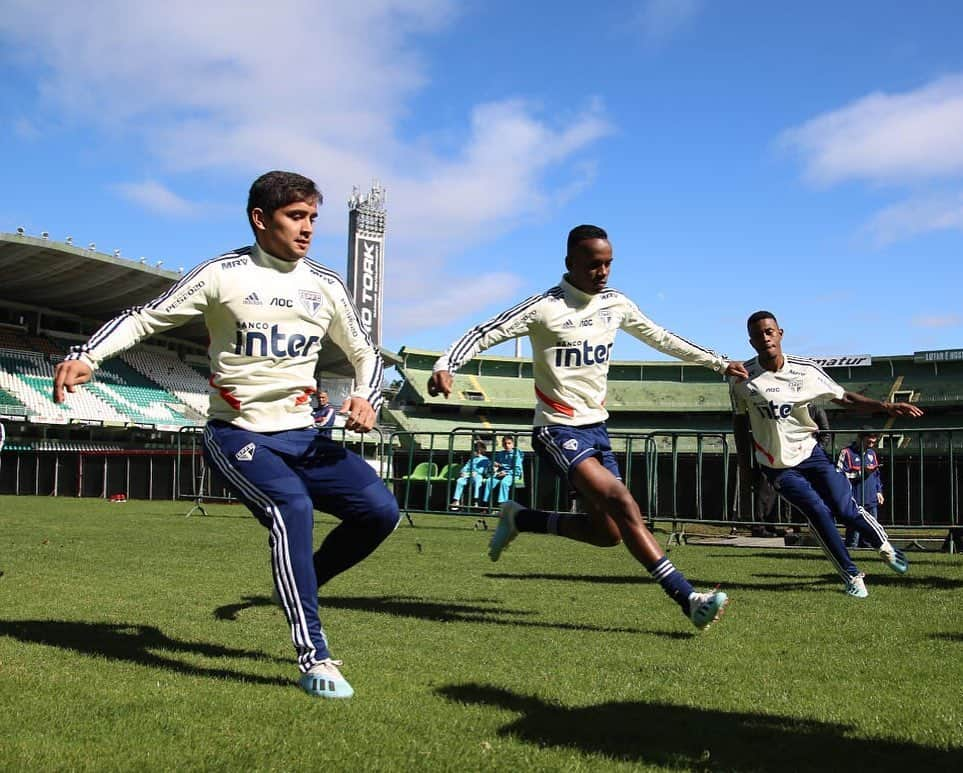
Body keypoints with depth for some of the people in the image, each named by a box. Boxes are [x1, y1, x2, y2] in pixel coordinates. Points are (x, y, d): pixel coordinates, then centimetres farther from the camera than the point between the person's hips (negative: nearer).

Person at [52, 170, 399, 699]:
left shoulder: (325, 286, 6)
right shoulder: (223, 275, -6)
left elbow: (364, 354, 14)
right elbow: (145, 318, -4)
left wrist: (366, 399, -8)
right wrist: (87, 356, -21)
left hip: (301, 436, 5)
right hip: (236, 434, -5)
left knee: (380, 510, -8)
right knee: (292, 507, -30)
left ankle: (300, 586, 17)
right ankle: (313, 659, -23)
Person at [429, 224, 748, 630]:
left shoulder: (616, 304, 7)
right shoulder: (544, 307, -12)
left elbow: (662, 338, 20)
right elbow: (483, 334, -16)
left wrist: (718, 362, 23)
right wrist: (445, 365, -33)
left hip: (596, 428, 7)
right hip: (558, 430, -7)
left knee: (608, 532, 4)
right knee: (624, 505, -24)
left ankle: (519, 519, 23)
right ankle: (689, 599, -25)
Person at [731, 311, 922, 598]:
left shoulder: (805, 369, -7)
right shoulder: (741, 379, -10)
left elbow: (844, 398, 0)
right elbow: (740, 420, 3)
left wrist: (885, 406, -12)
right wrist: (744, 464, 4)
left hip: (810, 453, 1)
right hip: (777, 466, -1)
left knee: (846, 510, -6)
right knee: (819, 512, -15)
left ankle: (884, 546, 25)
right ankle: (851, 576, 2)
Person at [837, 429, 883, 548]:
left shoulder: (872, 453, 17)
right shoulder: (847, 453, -6)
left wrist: (879, 491, 18)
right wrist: (860, 473, -16)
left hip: (871, 502, 7)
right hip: (855, 502, -7)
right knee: (853, 536, -8)